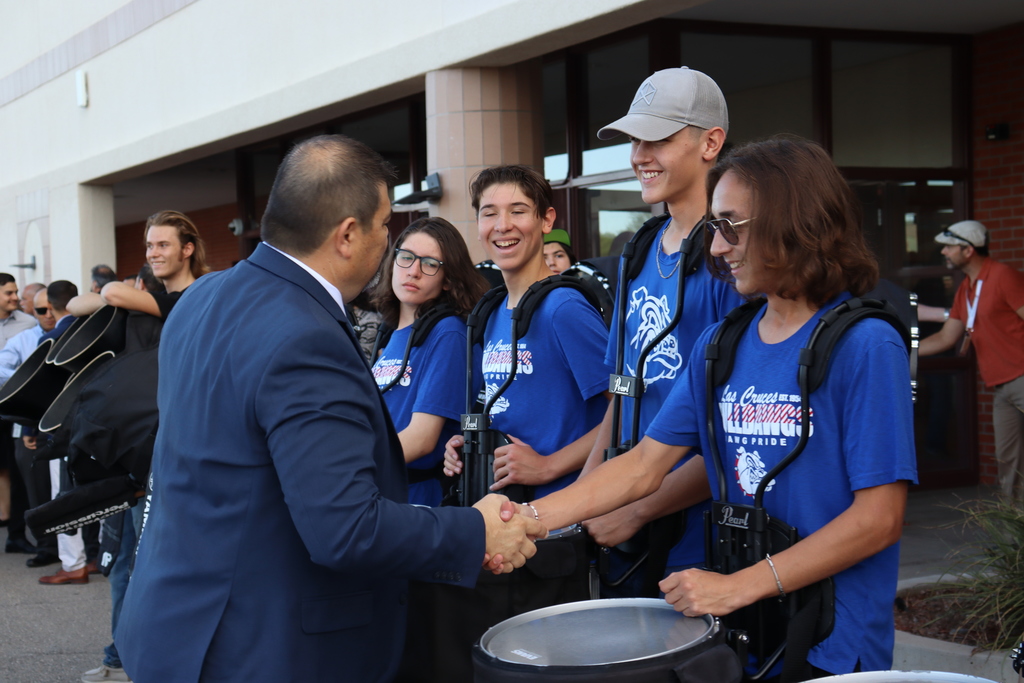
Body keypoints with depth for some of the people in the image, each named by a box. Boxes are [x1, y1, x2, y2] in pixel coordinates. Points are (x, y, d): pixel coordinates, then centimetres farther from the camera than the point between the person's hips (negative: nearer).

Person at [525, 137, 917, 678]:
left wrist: (737, 587, -20)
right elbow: (643, 465, 3)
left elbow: (879, 518, -17)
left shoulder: (864, 346, -14)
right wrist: (530, 518, -10)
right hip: (738, 631, 6)